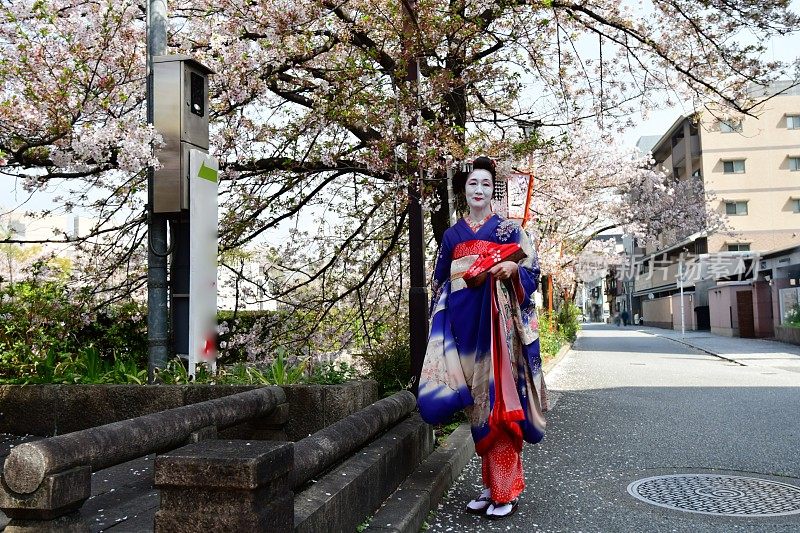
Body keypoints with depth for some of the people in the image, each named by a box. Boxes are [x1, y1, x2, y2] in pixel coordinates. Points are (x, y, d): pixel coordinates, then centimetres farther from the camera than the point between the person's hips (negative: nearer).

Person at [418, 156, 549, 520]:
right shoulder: (452, 235, 15)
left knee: (499, 397, -7)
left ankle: (507, 490, 2)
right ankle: (491, 485, 16)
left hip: (498, 326, -3)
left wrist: (513, 268, -21)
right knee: (477, 400, 5)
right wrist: (440, 331, 9)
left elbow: (532, 272, 2)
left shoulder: (509, 229, 6)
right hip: (466, 327, 4)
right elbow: (440, 284, 16)